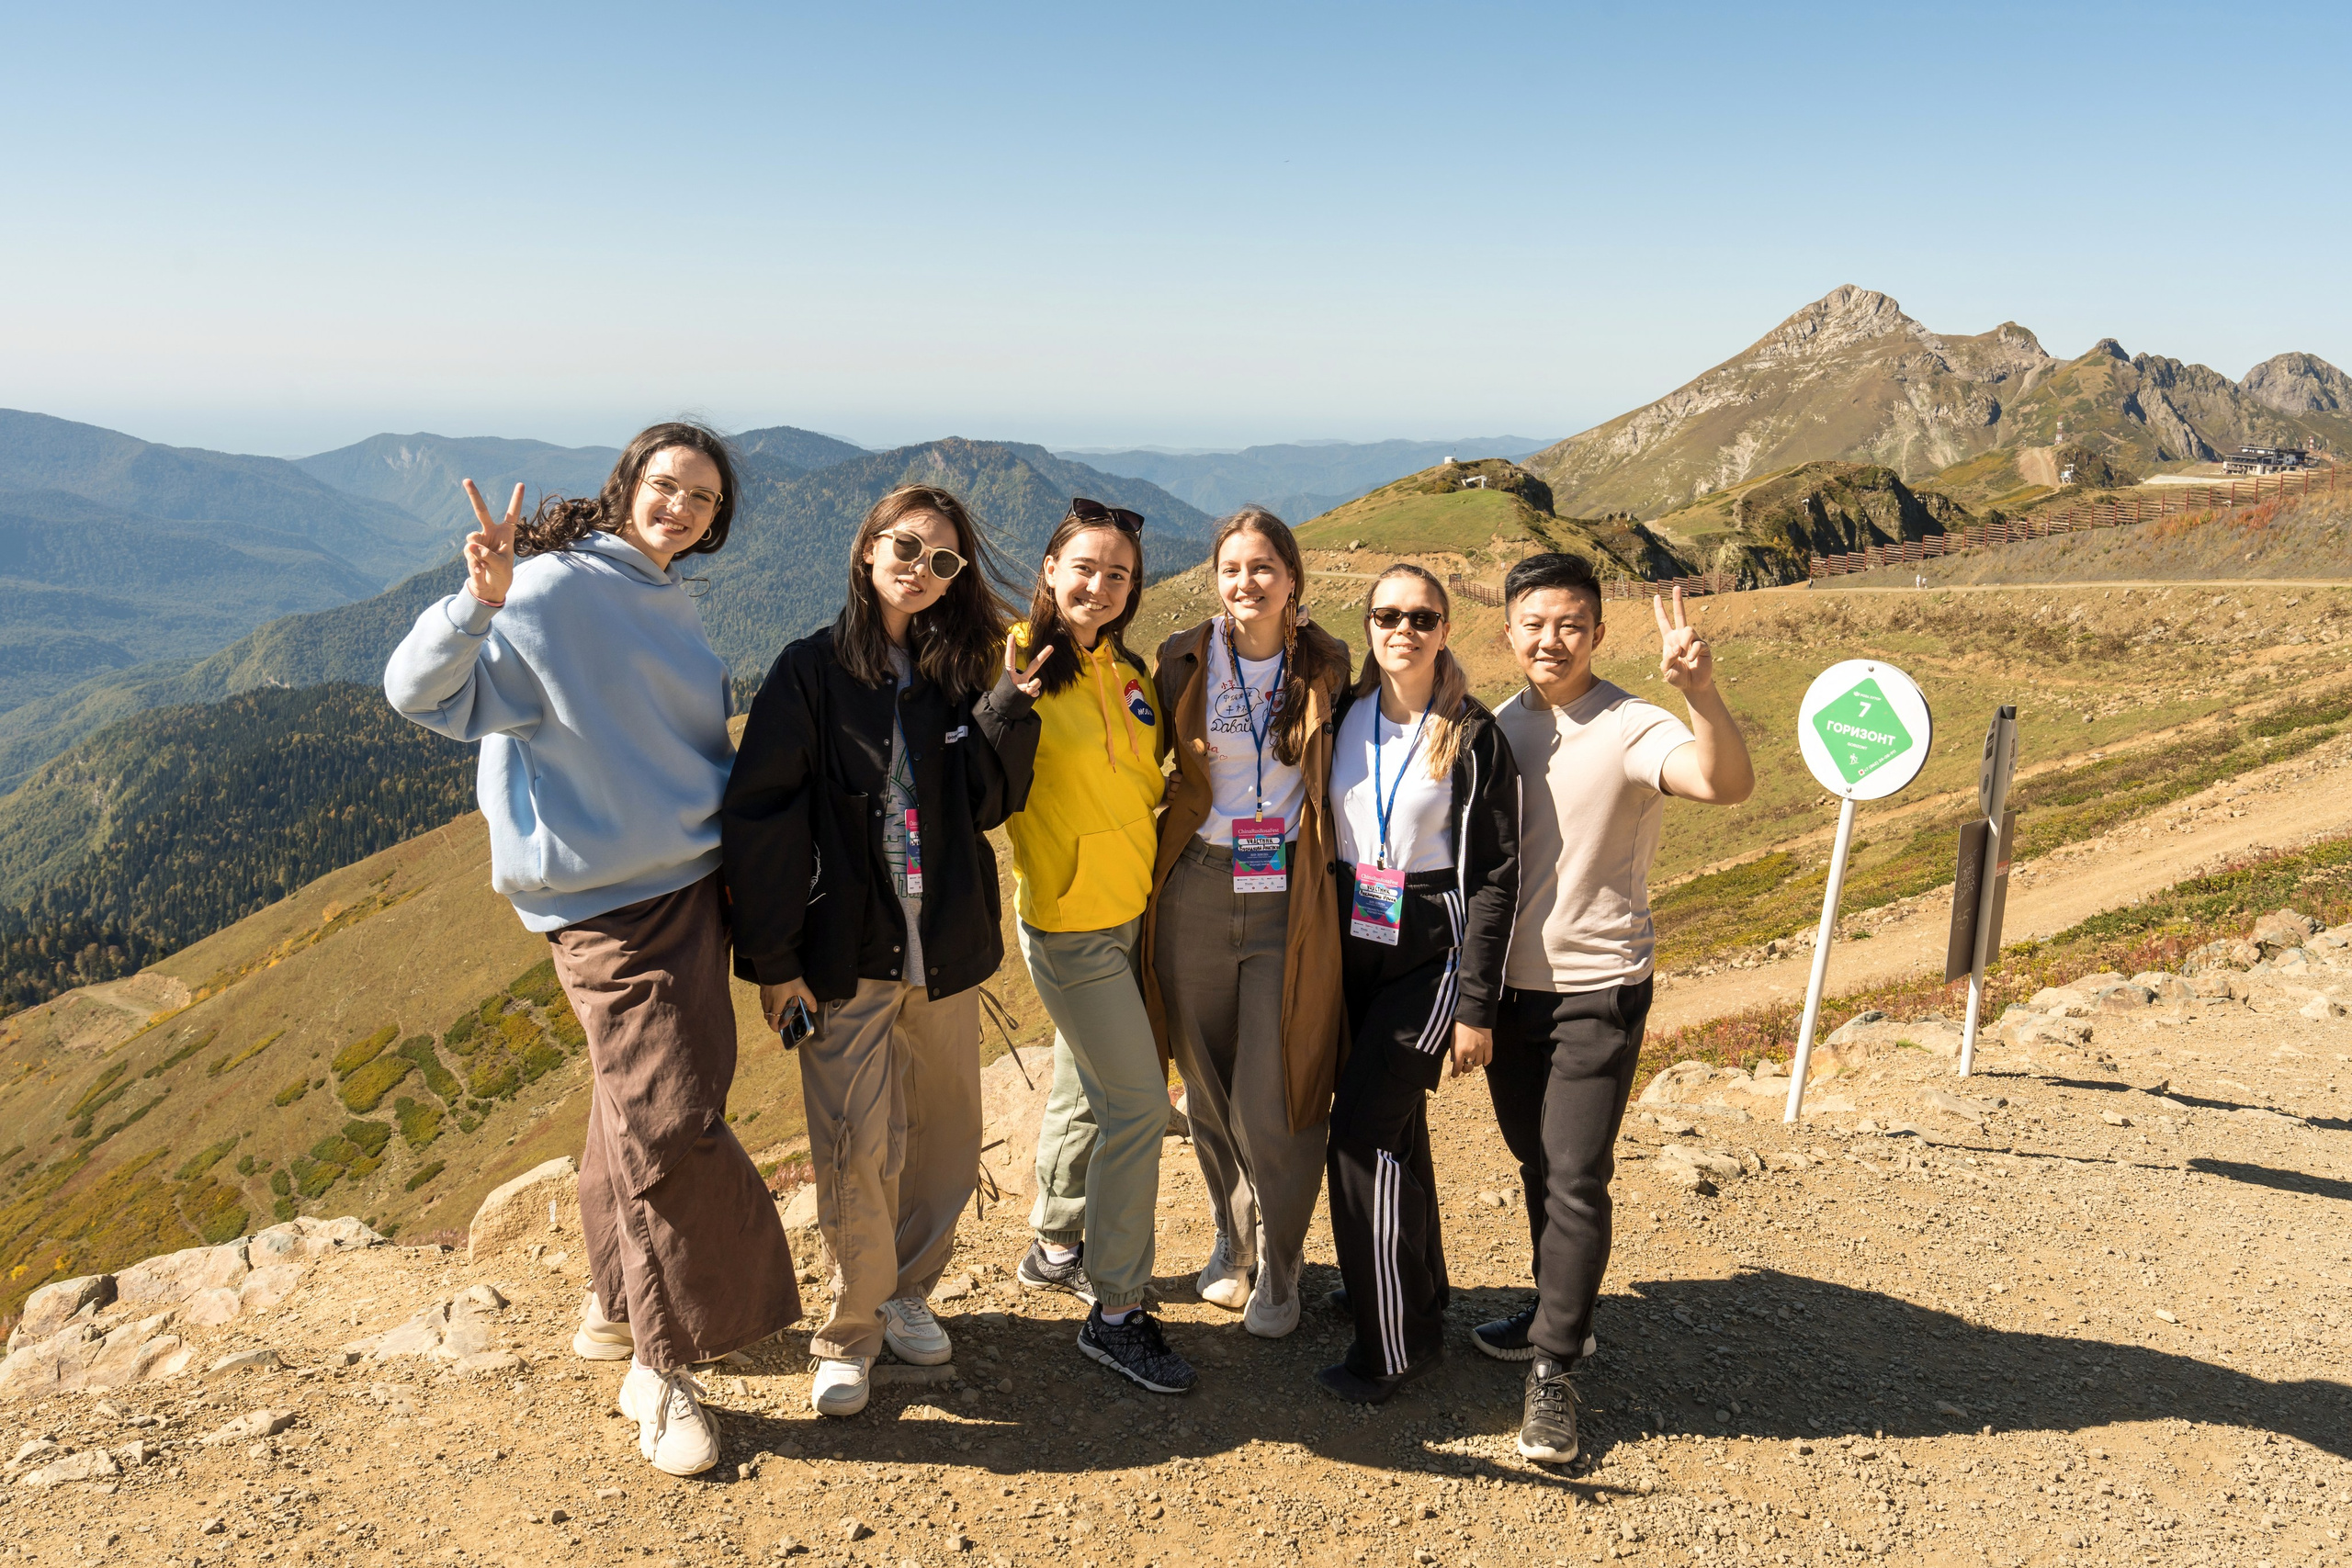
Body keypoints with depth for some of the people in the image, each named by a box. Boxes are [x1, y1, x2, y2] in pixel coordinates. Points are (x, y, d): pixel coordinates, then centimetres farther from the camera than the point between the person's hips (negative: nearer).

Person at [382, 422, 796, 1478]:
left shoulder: (670, 604, 13)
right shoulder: (552, 590, -12)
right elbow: (418, 690, -22)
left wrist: (736, 851, 22)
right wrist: (480, 602, -39)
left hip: (688, 881, 8)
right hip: (604, 899, -8)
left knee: (639, 1104, 17)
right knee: (667, 1122, -8)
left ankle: (620, 1306, 34)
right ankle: (663, 1365, 8)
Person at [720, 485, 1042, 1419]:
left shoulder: (961, 676, 8)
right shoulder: (813, 671, -5)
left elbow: (988, 802, 1)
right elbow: (760, 815, -8)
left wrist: (1011, 706, -11)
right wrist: (773, 958, -10)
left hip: (947, 948, 4)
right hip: (847, 951, -4)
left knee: (946, 1134, 12)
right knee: (859, 1150, -5)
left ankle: (908, 1291, 34)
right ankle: (851, 1332, 15)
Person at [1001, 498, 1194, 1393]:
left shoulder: (1128, 672, 8)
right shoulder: (1019, 663, -14)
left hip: (1133, 910, 8)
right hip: (1068, 921, -7)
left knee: (1087, 1088, 20)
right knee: (1138, 1102, -7)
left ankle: (1055, 1250, 40)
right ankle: (1115, 1314, 6)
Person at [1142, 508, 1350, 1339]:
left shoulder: (1327, 666, 0)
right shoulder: (1183, 660, 1)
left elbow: (1344, 776, 8)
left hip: (1290, 897, -2)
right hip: (1197, 890, 2)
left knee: (1272, 1100, -1)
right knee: (1208, 1089, 13)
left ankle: (1277, 1270, 21)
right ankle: (1234, 1241, 35)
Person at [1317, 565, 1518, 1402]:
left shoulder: (1473, 736, -9)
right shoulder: (1343, 714, 4)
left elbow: (1496, 875, -9)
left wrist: (1476, 1003, -12)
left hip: (1432, 954, -5)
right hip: (1352, 944, 5)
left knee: (1363, 1129, -10)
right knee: (1395, 1125, 16)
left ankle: (1395, 1341, 4)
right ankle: (1418, 1288, 35)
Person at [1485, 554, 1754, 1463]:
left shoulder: (1629, 728, -14)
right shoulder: (1500, 726, 5)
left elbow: (1728, 784, -33)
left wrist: (1701, 693, -49)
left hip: (1596, 991, -6)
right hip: (1510, 983, 6)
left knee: (1575, 1176, -6)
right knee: (1536, 1163, 18)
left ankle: (1553, 1370, 6)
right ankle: (1558, 1317, 36)